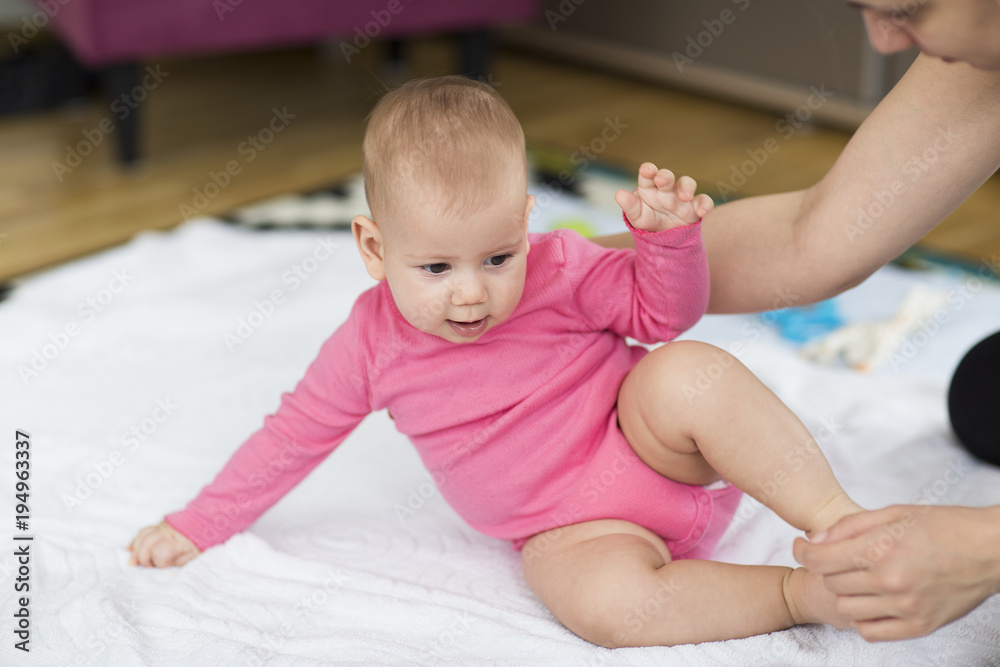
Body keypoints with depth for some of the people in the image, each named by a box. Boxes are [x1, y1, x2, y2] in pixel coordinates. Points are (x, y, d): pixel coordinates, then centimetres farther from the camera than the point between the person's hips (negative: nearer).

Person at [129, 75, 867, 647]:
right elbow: (294, 437, 7)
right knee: (603, 599, -35)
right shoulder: (373, 344, -4)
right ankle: (804, 592, -23)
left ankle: (840, 521, -28)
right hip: (571, 528, 0)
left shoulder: (560, 268, -7)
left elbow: (664, 313, 1)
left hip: (651, 447, 0)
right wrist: (197, 526, 8)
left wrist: (668, 233, -19)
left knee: (689, 374, -34)